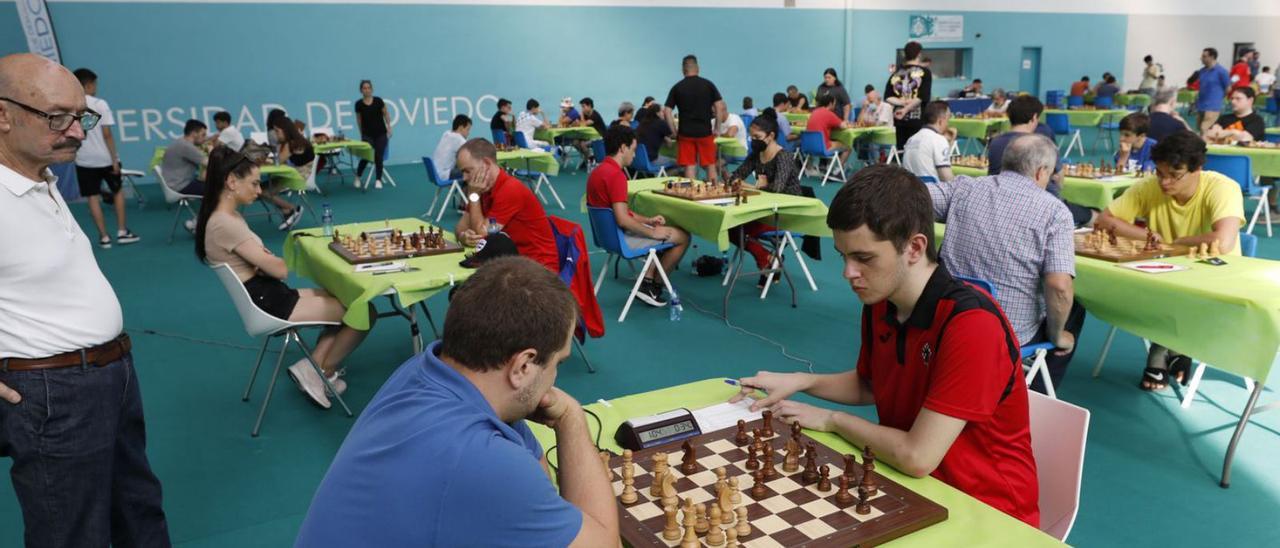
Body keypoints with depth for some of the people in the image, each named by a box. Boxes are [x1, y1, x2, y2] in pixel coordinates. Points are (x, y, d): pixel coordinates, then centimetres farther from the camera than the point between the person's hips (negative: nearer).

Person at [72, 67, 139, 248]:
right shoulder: (100, 104, -9)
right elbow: (107, 134, -13)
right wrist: (114, 159, -9)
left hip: (84, 160, 2)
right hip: (104, 157, -2)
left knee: (93, 197, 6)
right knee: (118, 191, 15)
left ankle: (104, 237, 7)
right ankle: (122, 232, 14)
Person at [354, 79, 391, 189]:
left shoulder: (378, 101, -3)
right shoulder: (359, 104, -2)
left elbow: (386, 115, 5)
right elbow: (359, 120, 9)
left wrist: (389, 127, -2)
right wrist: (361, 133, 13)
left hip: (381, 133, 0)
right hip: (367, 134, 0)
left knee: (379, 156, -6)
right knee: (366, 156, -10)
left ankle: (378, 180, 6)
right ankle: (358, 177, 14)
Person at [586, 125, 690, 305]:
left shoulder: (598, 171, 8)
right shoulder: (616, 175, -24)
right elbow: (622, 219, -29)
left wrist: (648, 220, 12)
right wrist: (653, 232, -17)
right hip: (621, 237, -10)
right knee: (683, 237, 0)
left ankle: (647, 281, 18)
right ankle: (653, 286, 11)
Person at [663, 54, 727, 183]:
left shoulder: (677, 88, 2)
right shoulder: (708, 84, 1)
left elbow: (667, 112, -2)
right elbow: (720, 107, -4)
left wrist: (675, 132, 3)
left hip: (685, 133, 0)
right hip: (705, 132, 0)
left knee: (689, 166, 4)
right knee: (710, 166, 10)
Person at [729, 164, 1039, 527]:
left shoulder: (971, 325, -28)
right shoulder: (878, 304, -4)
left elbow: (916, 457, -29)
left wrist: (831, 420, -14)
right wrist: (799, 382, -1)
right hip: (909, 485, 7)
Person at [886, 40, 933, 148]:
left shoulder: (897, 73, 7)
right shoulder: (924, 72, -3)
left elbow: (888, 97, 0)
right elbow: (923, 97, -13)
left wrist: (903, 102, -5)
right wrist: (906, 109, -9)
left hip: (900, 120, 4)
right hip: (918, 119, -3)